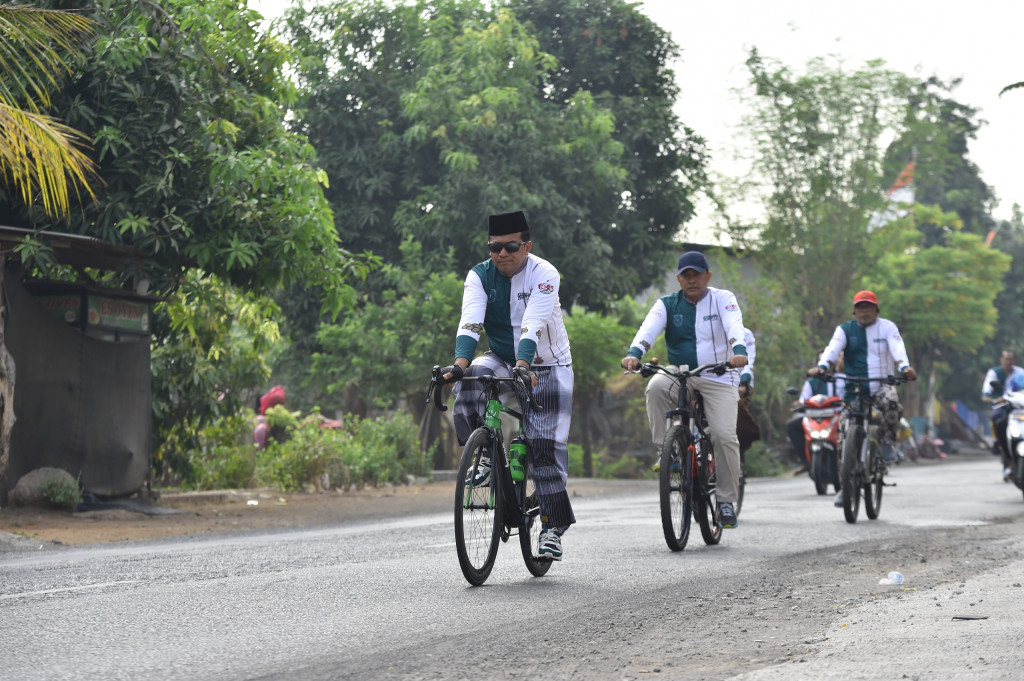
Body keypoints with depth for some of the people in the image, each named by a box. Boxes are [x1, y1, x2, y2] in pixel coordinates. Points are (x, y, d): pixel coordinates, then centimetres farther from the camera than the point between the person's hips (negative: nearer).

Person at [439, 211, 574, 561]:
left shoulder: (544, 275, -18)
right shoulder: (480, 276, -8)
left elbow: (532, 326, -32)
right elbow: (470, 322, -23)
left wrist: (523, 367, -47)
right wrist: (460, 362, -40)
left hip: (546, 368, -3)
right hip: (503, 361, 3)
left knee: (546, 445, -9)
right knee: (467, 384, -29)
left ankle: (553, 526, 0)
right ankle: (486, 456, -13)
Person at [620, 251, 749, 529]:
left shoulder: (723, 299, -1)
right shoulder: (667, 304, 3)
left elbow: (735, 326, -20)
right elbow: (649, 329, -15)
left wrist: (739, 351, -43)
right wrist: (634, 354, -36)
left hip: (718, 377, -2)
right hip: (679, 372, 2)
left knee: (724, 436, -17)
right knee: (656, 387, -32)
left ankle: (727, 501, -3)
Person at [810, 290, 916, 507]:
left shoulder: (887, 327, 4)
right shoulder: (845, 329, 6)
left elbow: (898, 349, -14)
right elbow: (833, 349, -12)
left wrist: (904, 367, -36)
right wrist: (821, 366, -34)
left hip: (882, 385, -1)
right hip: (854, 388, 1)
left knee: (891, 402, -37)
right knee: (845, 434, -5)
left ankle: (888, 442, -12)